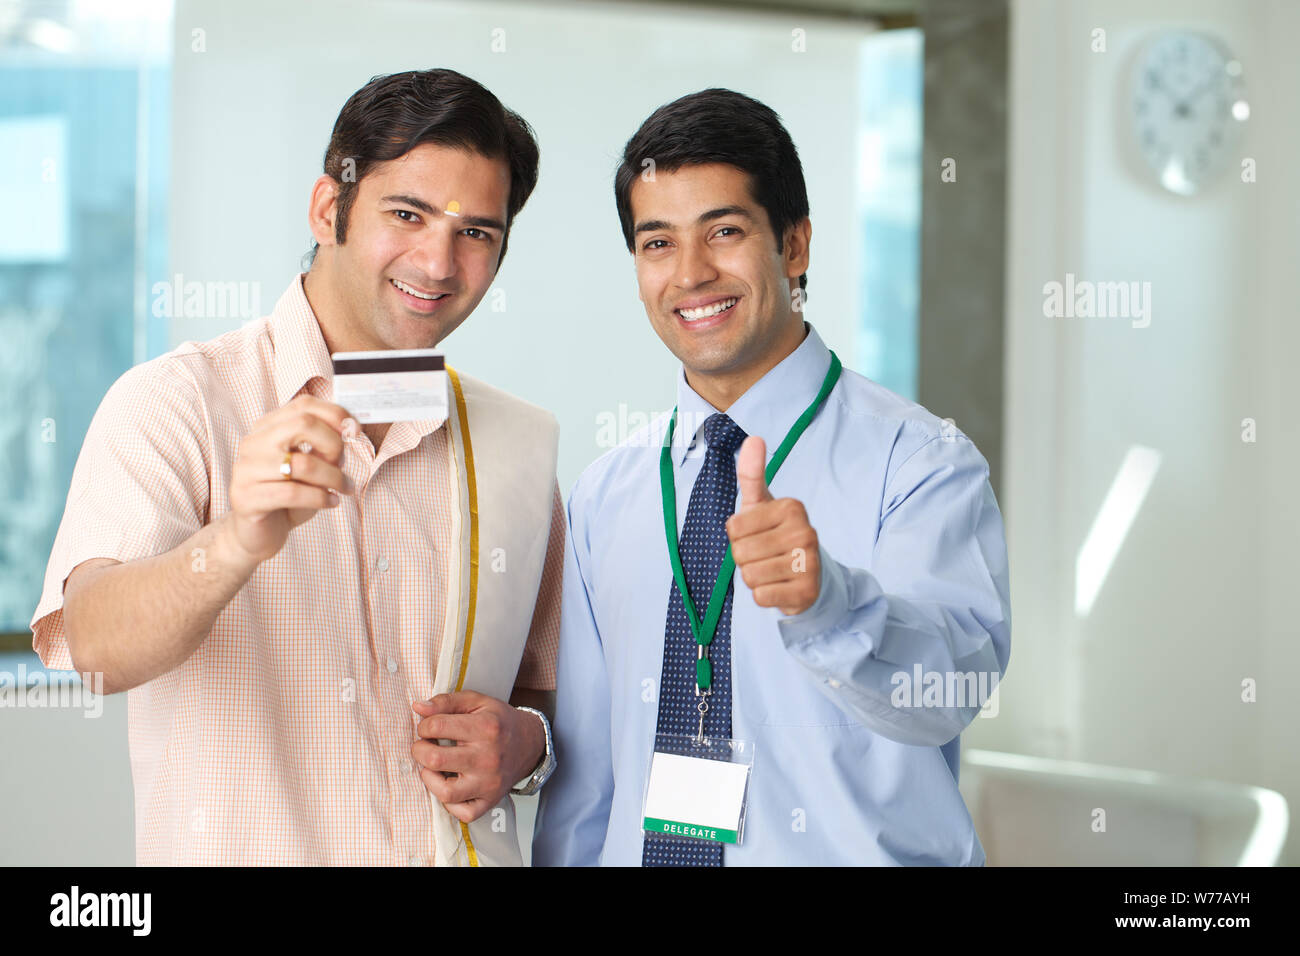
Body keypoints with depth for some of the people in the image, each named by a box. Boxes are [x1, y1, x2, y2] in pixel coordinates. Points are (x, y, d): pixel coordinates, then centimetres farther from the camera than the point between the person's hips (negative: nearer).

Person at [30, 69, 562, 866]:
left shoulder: (524, 445, 9)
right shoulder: (175, 404, -4)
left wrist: (525, 743, -1)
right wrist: (235, 544, -35)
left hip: (469, 848, 3)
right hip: (236, 850, -3)